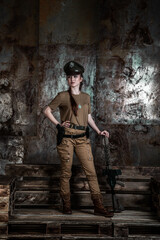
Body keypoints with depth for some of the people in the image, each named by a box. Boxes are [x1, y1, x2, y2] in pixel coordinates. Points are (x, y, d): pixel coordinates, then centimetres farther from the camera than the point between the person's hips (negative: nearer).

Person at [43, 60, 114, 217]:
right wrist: (58, 124, -3)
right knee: (66, 173, 4)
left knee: (91, 172, -1)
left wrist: (98, 131, 8)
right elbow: (47, 111, 4)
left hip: (82, 139, 4)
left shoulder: (86, 97, 13)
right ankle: (66, 205, 17)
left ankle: (98, 207, 2)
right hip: (66, 138, -4)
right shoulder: (63, 96, -1)